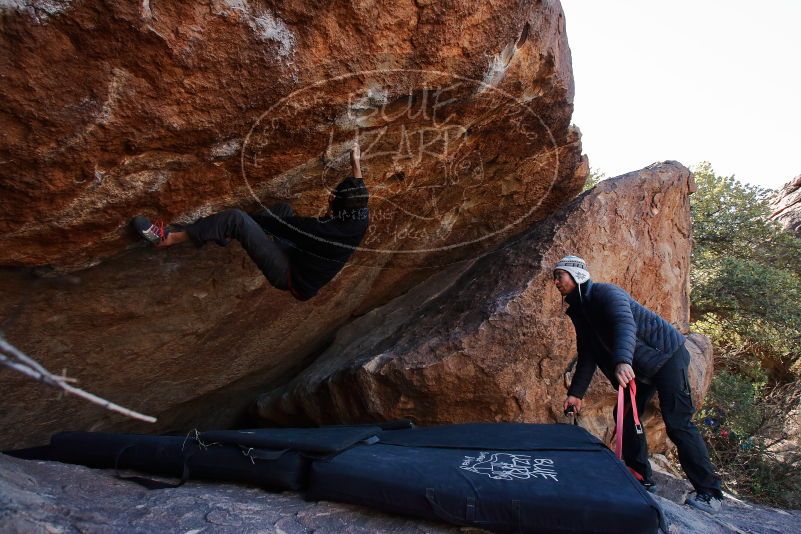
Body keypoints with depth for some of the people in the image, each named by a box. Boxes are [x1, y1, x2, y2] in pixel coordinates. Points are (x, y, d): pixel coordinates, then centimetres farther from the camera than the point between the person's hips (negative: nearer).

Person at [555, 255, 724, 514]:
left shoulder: (604, 292, -20)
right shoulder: (578, 310, 7)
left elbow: (625, 323, -40)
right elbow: (587, 356, 10)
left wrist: (622, 361, -57)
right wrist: (575, 392, 3)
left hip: (667, 356, -9)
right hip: (640, 367, 9)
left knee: (678, 424, -13)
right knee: (625, 416, 8)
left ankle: (709, 493, -5)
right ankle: (640, 477, 19)